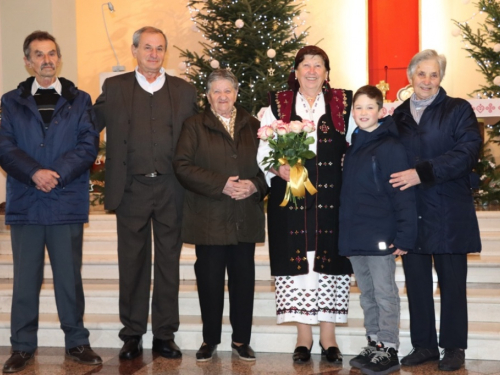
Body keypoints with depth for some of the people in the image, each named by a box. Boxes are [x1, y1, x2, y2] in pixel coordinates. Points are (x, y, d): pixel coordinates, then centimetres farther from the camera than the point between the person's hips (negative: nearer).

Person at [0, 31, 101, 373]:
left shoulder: (79, 101, 9)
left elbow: (89, 144, -2)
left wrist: (57, 174, -14)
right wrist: (35, 173, -17)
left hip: (67, 203, 0)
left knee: (70, 277, 6)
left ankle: (77, 342, 17)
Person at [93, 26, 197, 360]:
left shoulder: (185, 91, 7)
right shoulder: (114, 88, 6)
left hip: (171, 190, 1)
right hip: (131, 190, 0)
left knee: (169, 263, 7)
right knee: (132, 263, 7)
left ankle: (165, 335, 17)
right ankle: (132, 335, 18)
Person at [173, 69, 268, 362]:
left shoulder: (253, 126, 11)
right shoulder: (195, 126, 4)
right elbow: (183, 165, -7)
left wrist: (255, 185, -12)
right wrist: (221, 184, -15)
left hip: (246, 218, 2)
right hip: (209, 219, -2)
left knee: (244, 278, 6)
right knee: (210, 279, 2)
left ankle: (242, 339, 18)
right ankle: (210, 339, 15)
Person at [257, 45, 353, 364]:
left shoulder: (344, 103, 9)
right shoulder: (278, 105, 9)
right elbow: (263, 152, 5)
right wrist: (279, 168, -15)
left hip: (331, 198, 0)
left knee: (330, 262, 2)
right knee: (296, 264, 1)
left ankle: (328, 336, 13)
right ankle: (304, 336, 12)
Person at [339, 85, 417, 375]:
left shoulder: (390, 146, -11)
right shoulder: (354, 146, 12)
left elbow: (404, 194, -15)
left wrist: (405, 236, -19)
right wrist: (346, 233, 12)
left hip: (380, 237, -7)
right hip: (354, 237, 8)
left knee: (385, 294, 1)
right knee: (367, 294, 15)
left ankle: (389, 351, 10)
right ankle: (374, 344, 25)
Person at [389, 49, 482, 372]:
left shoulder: (458, 110, 0)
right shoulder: (399, 115, 13)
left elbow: (467, 152, -14)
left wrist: (422, 173, -21)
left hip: (448, 214, -4)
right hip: (411, 213, 4)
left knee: (452, 282, 4)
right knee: (417, 281, 8)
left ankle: (454, 347, 16)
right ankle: (424, 345, 20)